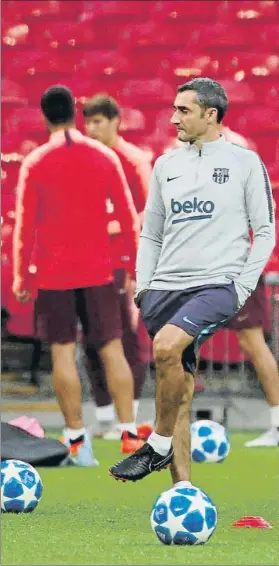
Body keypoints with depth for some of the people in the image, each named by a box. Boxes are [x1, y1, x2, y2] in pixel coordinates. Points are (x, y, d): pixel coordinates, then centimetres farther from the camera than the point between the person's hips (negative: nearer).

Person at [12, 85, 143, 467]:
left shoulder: (35, 163, -4)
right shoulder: (105, 157, 2)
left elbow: (24, 225, -4)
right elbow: (129, 217, 4)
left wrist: (20, 276, 3)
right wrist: (136, 266, 12)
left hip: (53, 274, -2)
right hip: (97, 272, 2)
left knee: (63, 352, 1)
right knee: (112, 351, 5)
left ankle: (77, 439, -3)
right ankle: (130, 435, 0)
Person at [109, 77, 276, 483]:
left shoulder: (245, 163, 2)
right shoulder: (166, 165, 15)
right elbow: (151, 234, 20)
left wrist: (242, 288, -7)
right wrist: (143, 287, 7)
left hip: (217, 284, -5)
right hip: (165, 287, 5)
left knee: (166, 347, -29)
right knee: (179, 387, 2)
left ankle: (159, 446, -14)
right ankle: (183, 488, 5)